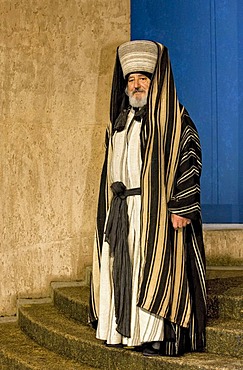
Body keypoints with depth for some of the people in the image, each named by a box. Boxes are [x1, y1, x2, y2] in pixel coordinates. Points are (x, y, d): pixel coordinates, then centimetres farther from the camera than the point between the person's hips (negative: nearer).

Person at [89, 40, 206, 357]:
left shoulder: (173, 117, -3)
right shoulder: (122, 120, 18)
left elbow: (190, 161, -10)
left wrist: (181, 208, -18)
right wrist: (113, 208, 16)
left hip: (155, 208, -7)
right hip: (121, 209, 7)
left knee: (153, 268, -8)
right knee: (121, 268, 6)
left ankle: (158, 338, -3)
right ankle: (125, 332, 13)